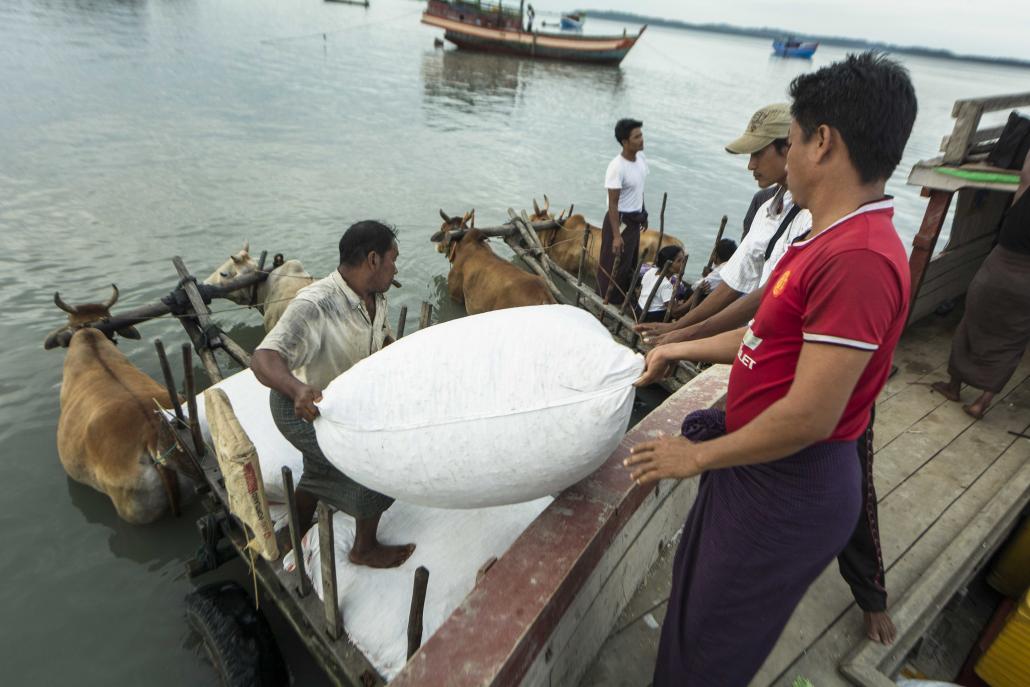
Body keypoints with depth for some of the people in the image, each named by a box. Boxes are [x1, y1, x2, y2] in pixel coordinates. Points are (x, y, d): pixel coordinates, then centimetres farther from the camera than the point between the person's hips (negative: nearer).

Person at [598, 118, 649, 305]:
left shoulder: (641, 157, 0)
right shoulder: (617, 167, -25)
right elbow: (613, 204, -23)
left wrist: (643, 214, 20)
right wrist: (616, 235, -25)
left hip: (635, 219, 9)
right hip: (619, 220, -8)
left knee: (631, 263, 20)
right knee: (614, 266, 2)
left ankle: (623, 299, 37)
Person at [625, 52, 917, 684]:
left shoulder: (859, 259, -30)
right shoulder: (839, 238, 5)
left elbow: (809, 417, -30)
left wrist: (698, 455, -17)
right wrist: (683, 349, 15)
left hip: (787, 489, -9)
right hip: (760, 467, 9)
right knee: (696, 590, 29)